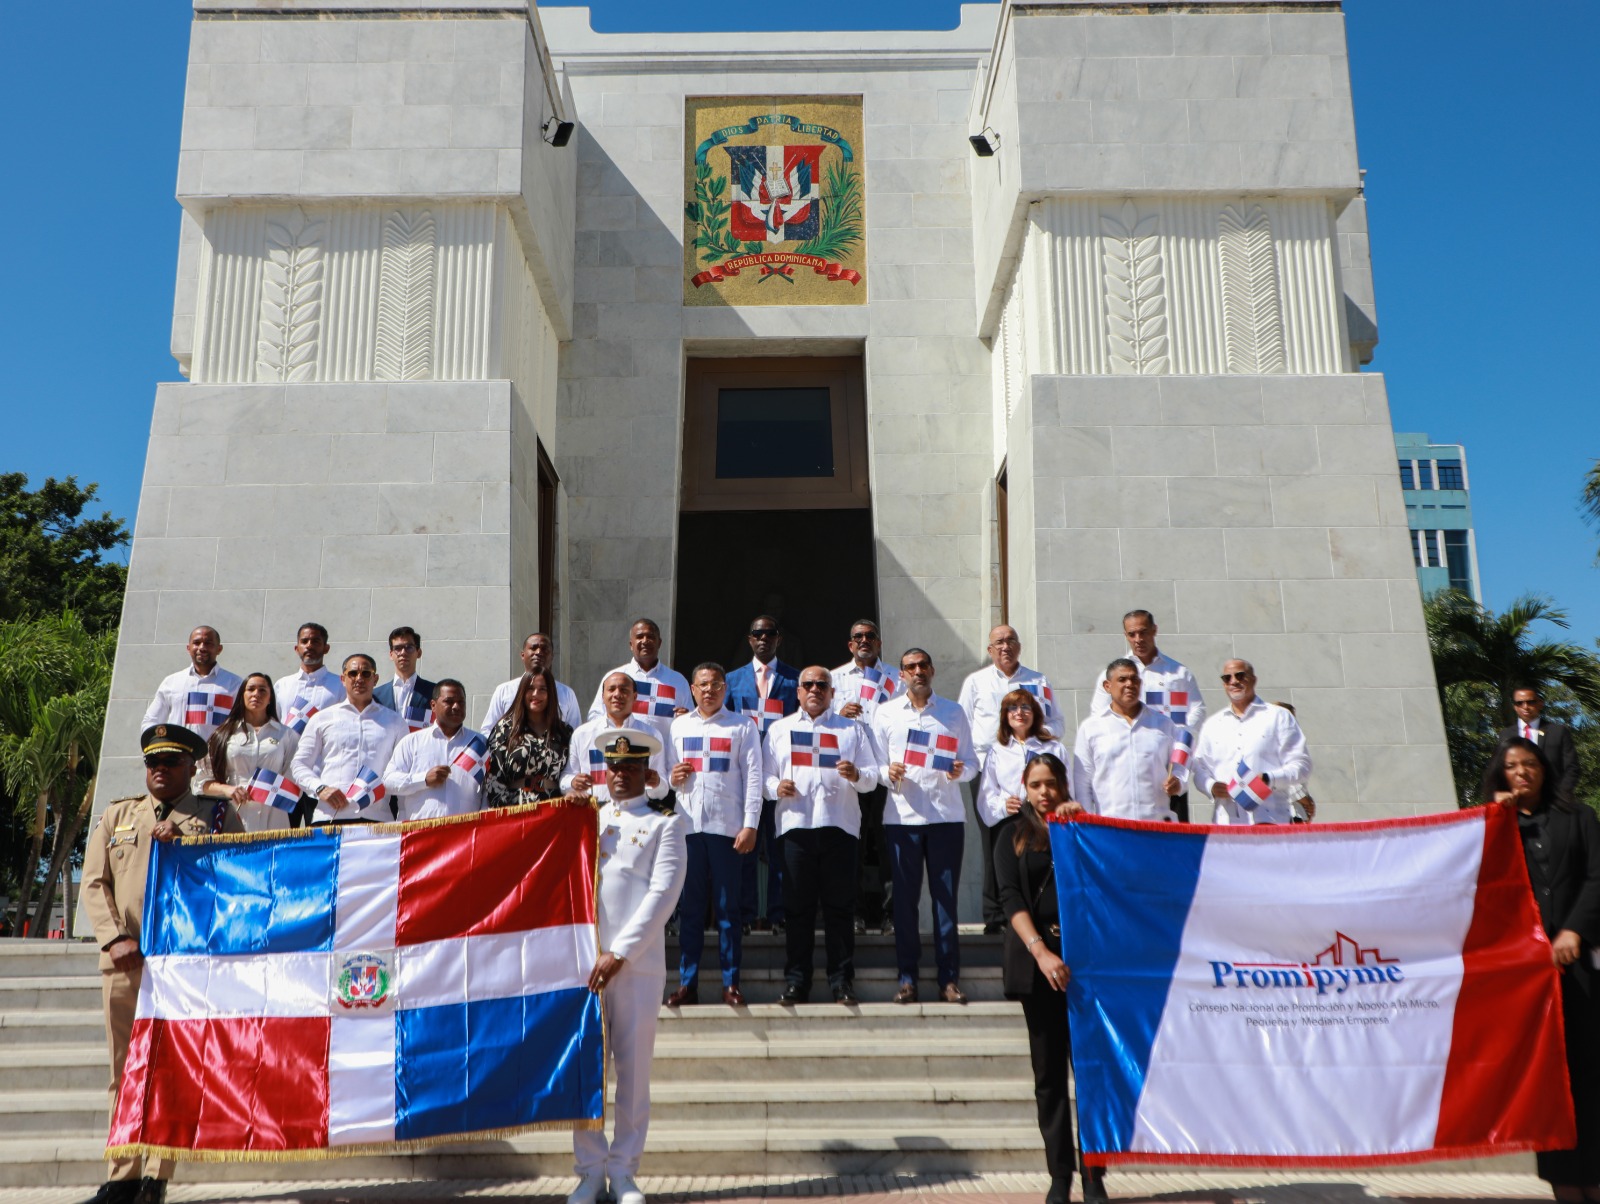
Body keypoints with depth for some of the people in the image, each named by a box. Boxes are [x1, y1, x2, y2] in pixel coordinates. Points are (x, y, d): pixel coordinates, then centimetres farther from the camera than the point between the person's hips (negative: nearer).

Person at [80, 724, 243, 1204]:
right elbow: (94, 884, 10)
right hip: (124, 961, 3)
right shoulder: (115, 816, 18)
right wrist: (115, 939, -5)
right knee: (124, 1070, 7)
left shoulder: (218, 814, 10)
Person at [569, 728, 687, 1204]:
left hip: (638, 962, -2)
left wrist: (619, 953, -13)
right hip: (582, 957, 3)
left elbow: (663, 893, -4)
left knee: (633, 1069, 3)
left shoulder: (665, 824, 6)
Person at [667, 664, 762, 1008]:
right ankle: (686, 983, 10)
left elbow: (753, 777, 2)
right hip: (688, 824, 2)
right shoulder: (678, 726, 16)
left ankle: (731, 983, 7)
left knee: (729, 908, 1)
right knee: (690, 907, 4)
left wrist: (750, 825, -6)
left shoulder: (743, 725, 7)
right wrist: (672, 779, -5)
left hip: (728, 826, -2)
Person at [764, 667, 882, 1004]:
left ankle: (842, 981, 6)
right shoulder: (780, 729, 18)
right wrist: (776, 786, -9)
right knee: (798, 906, 1)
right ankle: (796, 981, 8)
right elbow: (765, 774, 12)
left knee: (840, 906, -1)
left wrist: (856, 775, -11)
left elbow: (872, 776, 11)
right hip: (795, 823, 0)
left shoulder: (852, 729, 17)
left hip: (840, 824, 0)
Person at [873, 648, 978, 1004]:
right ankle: (907, 977, 10)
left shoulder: (953, 712, 12)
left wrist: (960, 771, -12)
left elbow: (971, 761, 10)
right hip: (902, 814, 0)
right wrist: (888, 772, -13)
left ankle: (949, 978, 7)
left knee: (946, 897, 1)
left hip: (947, 814, 0)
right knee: (905, 897, 2)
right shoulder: (886, 713, 11)